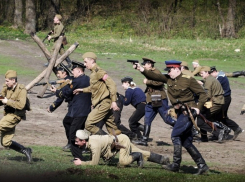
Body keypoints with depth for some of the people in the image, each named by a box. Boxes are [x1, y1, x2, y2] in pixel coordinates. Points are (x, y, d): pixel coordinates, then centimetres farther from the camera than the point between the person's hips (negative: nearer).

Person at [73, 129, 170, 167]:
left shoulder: (94, 145, -33)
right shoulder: (88, 139, -6)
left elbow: (94, 163, -31)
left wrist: (81, 163, -23)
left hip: (122, 140, -9)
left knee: (123, 162, -30)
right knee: (143, 154, 16)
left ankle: (137, 156, -2)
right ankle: (163, 159, 26)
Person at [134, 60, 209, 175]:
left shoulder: (188, 80, -8)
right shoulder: (168, 79, 10)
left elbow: (202, 94, -4)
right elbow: (155, 76, 1)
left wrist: (198, 108, -14)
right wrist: (142, 70, -12)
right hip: (180, 113, 8)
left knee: (175, 135, -12)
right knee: (186, 141, 6)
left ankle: (176, 164, -7)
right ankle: (202, 165, 9)